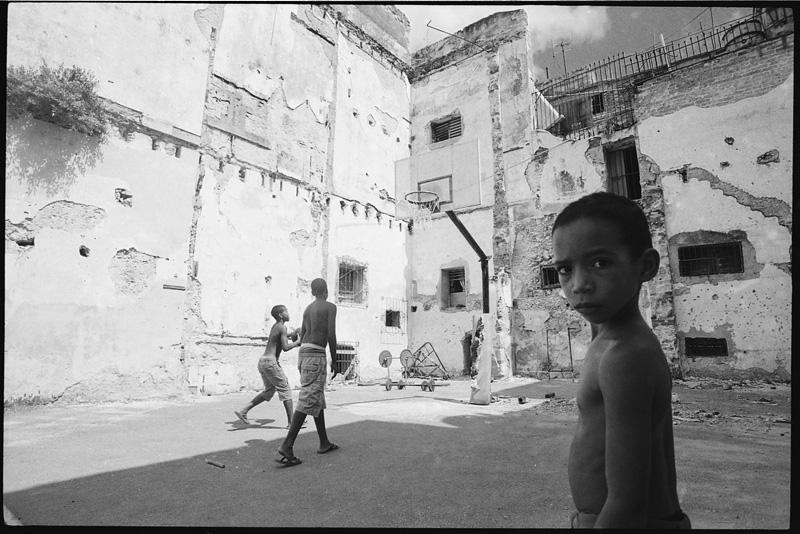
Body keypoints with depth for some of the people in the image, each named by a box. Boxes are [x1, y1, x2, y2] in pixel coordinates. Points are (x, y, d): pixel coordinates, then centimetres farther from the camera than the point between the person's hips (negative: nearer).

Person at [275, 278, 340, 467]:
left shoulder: (307, 309, 19)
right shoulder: (330, 306, -2)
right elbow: (331, 335, -11)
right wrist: (334, 360, -3)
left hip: (303, 354, 8)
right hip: (316, 354, -8)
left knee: (318, 399, 15)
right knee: (308, 401, -11)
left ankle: (324, 442, 21)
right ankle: (287, 446, -19)